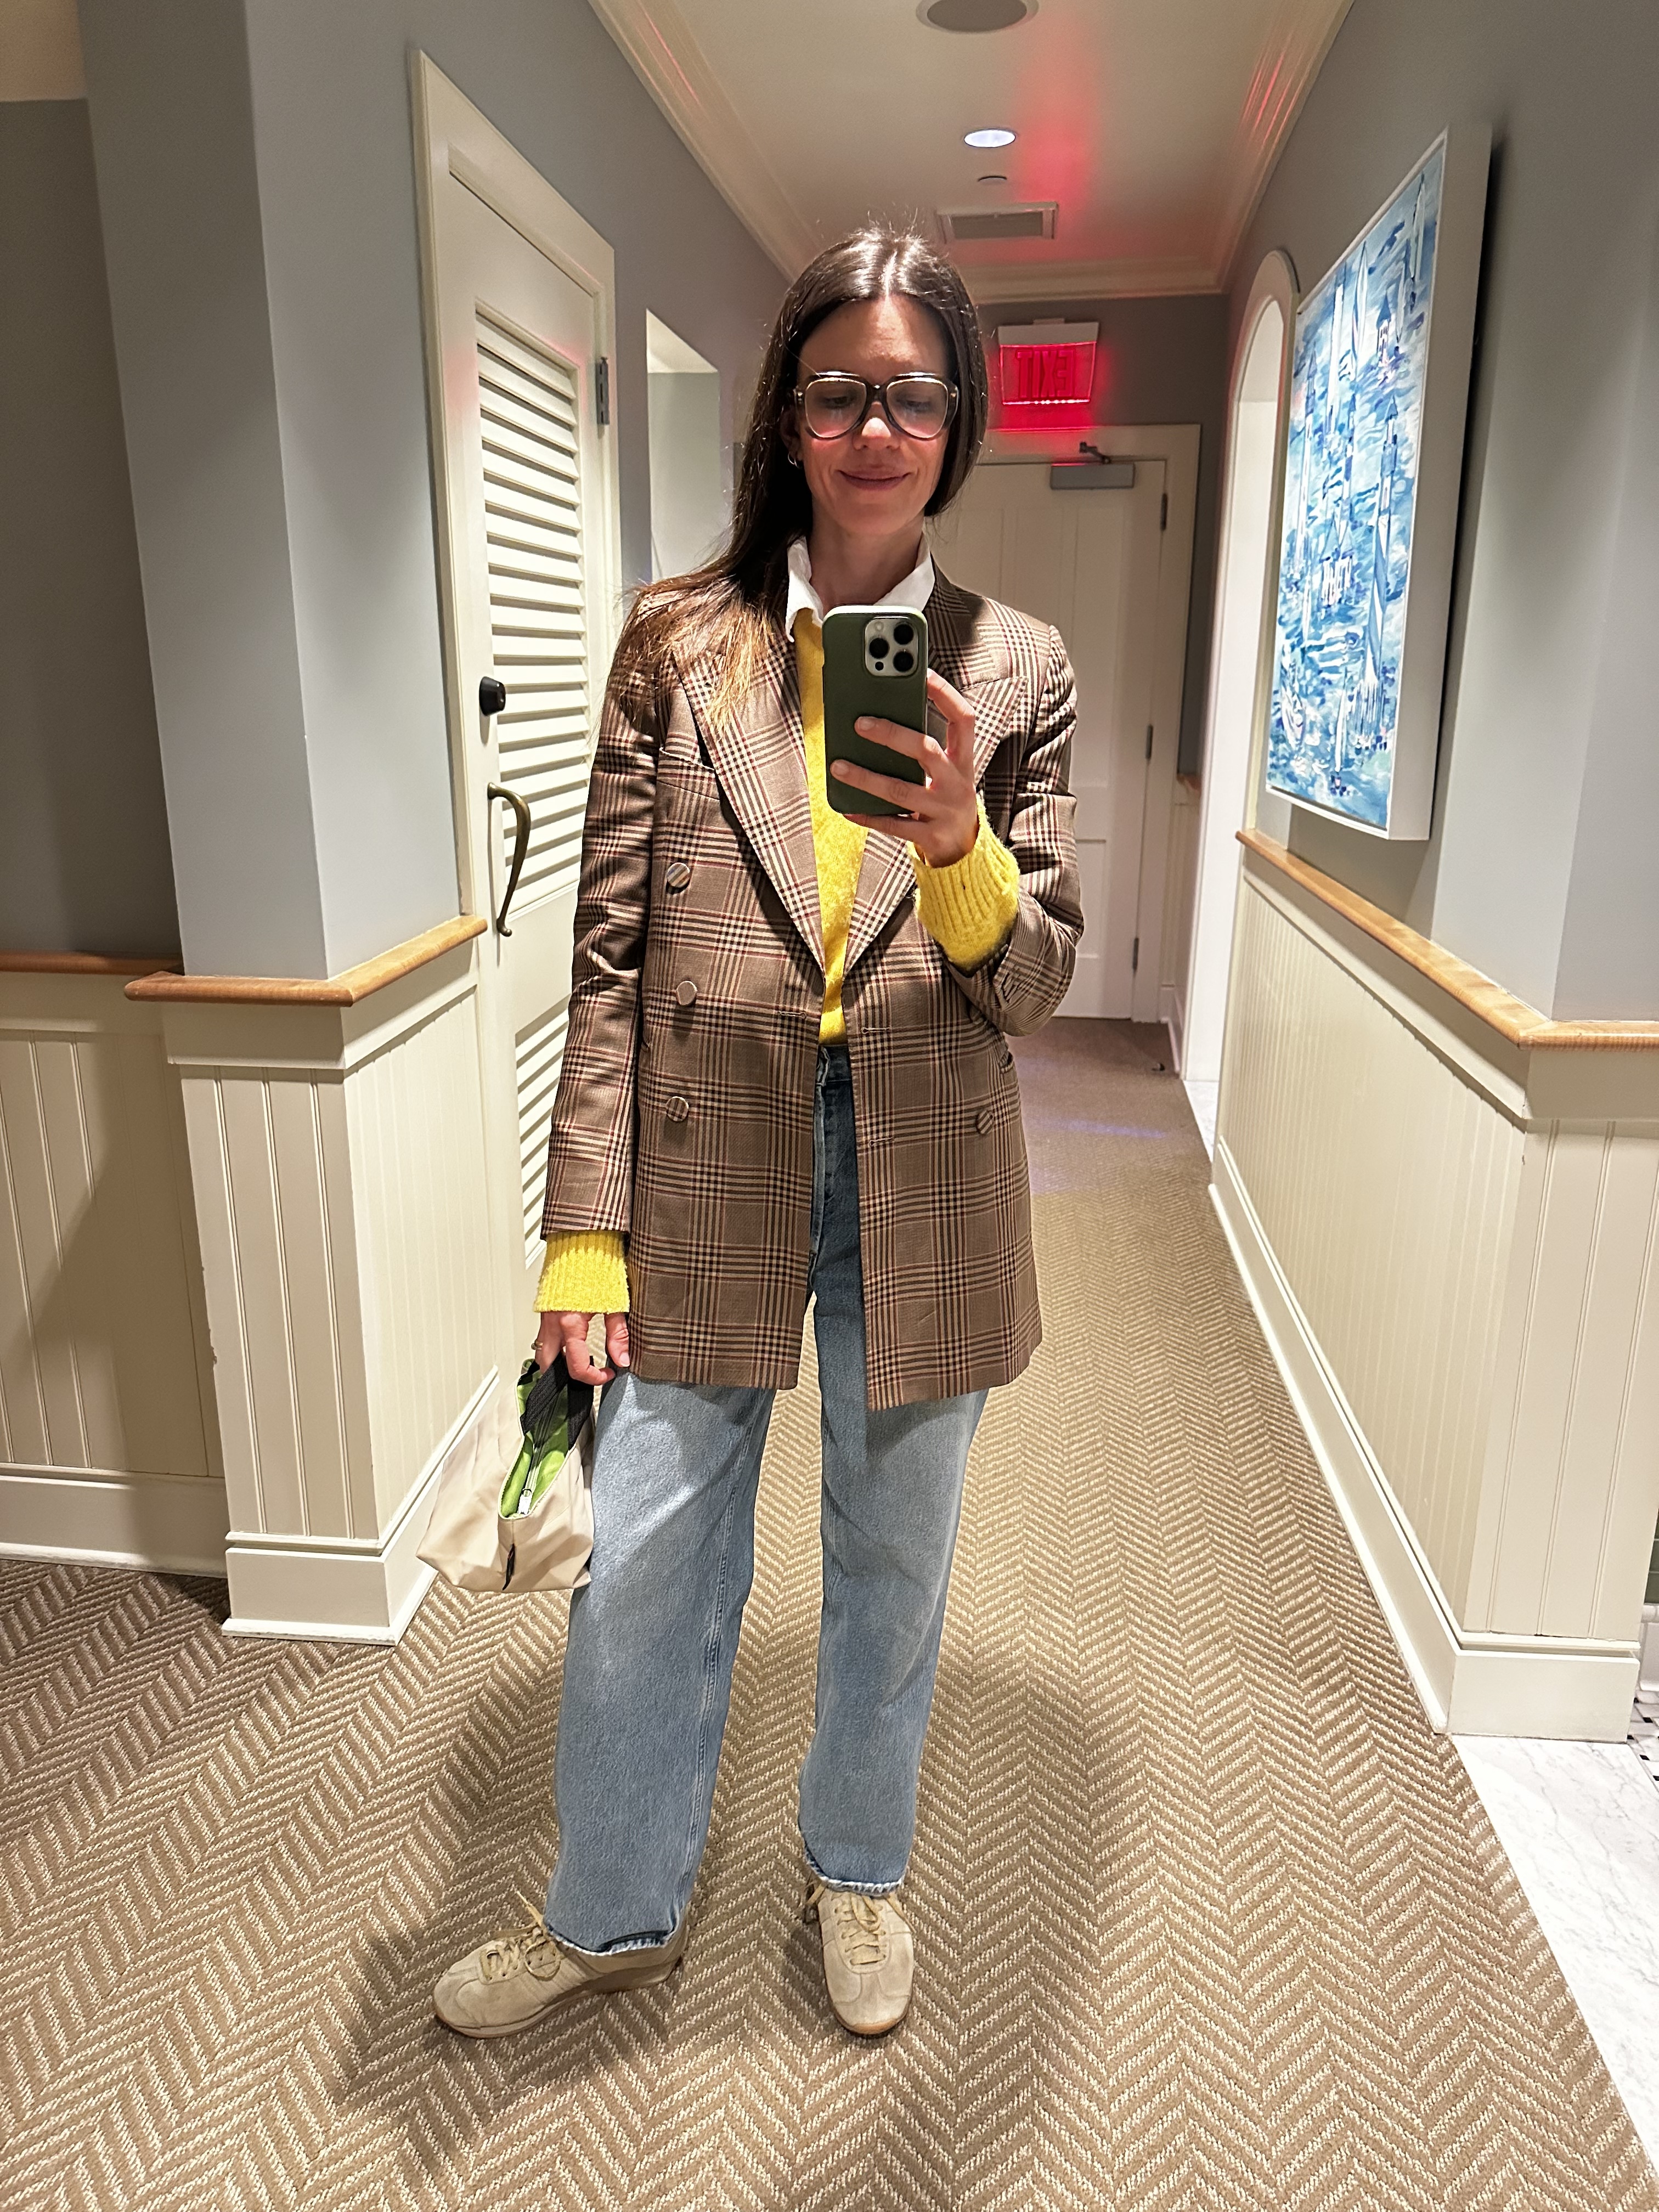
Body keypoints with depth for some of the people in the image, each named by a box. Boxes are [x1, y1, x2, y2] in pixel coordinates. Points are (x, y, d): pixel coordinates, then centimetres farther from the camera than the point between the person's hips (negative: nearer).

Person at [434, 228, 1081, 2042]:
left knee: (891, 1567, 18)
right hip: (706, 1175, 0)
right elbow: (610, 955, -2)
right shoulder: (678, 644, 0)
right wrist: (584, 1229, -5)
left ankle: (855, 1866, 47)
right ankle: (613, 1911, 39)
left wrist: (955, 843, -24)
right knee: (642, 1573, 11)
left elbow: (1034, 987, -2)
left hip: (922, 1194, 1)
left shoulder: (1015, 670, 1)